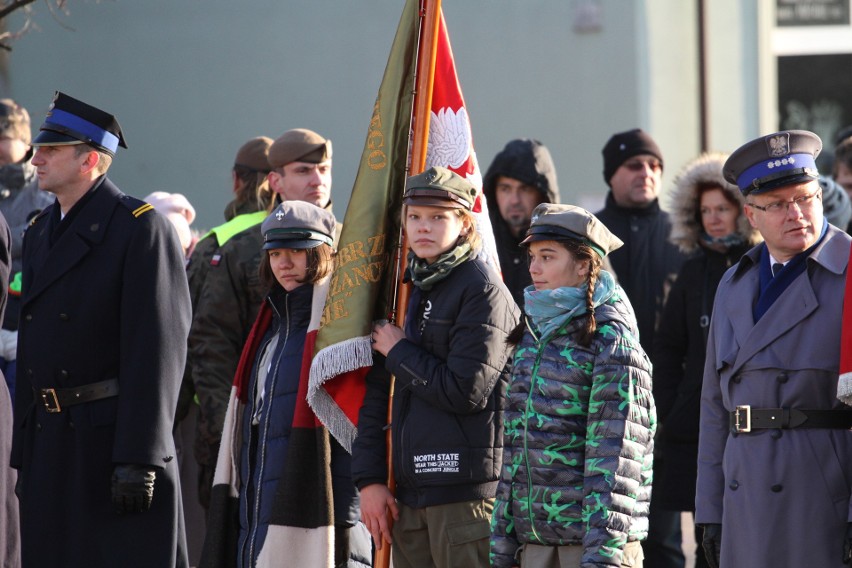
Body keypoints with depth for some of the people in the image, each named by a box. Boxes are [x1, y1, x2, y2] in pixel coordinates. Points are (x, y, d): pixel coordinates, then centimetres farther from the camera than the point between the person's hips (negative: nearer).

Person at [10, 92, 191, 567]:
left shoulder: (142, 228, -9)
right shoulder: (40, 233, 17)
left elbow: (158, 349, -15)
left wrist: (138, 459, -20)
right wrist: (24, 454, 15)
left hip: (117, 438, -8)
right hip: (51, 446, 8)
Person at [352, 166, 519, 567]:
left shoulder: (483, 291, -7)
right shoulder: (407, 289, 16)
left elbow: (466, 391, -16)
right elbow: (376, 393, 16)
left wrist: (398, 352, -4)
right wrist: (369, 479, 8)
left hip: (466, 490, -8)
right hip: (409, 493, 8)